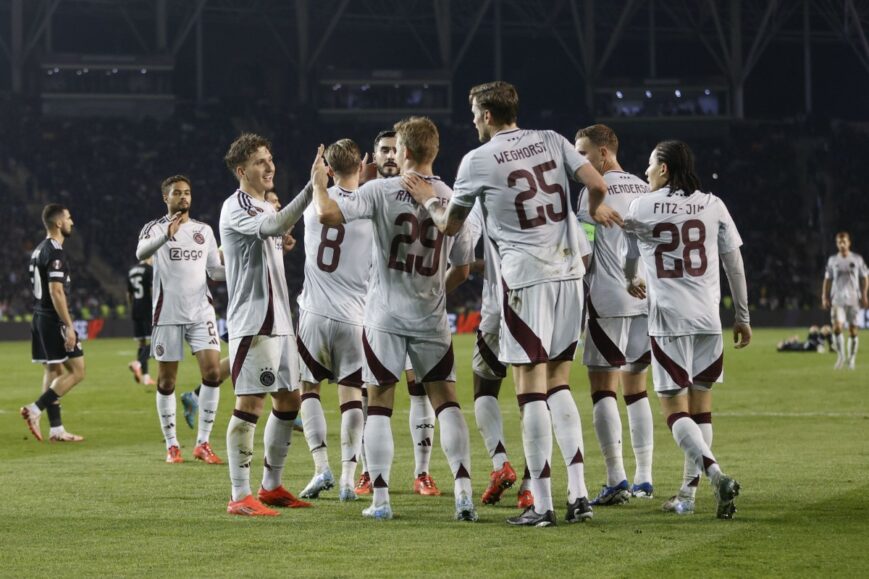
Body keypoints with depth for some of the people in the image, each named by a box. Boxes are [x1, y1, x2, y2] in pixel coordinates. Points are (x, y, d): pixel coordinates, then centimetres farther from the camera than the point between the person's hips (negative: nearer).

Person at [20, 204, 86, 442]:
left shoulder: (39, 250, 15)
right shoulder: (54, 252, -15)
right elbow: (56, 292, -21)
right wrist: (69, 326, -21)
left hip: (40, 318, 10)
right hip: (54, 319, -10)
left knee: (53, 371, 11)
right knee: (76, 371, -6)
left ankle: (56, 429, 12)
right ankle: (35, 410, -12)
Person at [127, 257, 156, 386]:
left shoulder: (131, 271, 15)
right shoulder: (150, 270, -7)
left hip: (135, 311, 7)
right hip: (148, 311, -7)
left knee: (142, 343, 10)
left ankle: (145, 376, 7)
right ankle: (137, 363, -29)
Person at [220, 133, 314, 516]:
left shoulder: (265, 208, 18)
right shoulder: (236, 208, -12)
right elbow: (275, 226, -29)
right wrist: (311, 189, -36)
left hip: (278, 322, 10)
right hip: (251, 322, -10)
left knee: (288, 400, 12)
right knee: (250, 403, -10)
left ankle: (271, 486, 21)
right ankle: (240, 496, -7)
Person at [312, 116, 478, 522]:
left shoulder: (381, 191, -9)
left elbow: (328, 214, -18)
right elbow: (461, 269, 9)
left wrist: (318, 181, 2)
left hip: (385, 317, -2)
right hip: (431, 320, 2)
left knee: (379, 402, 8)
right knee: (445, 399, 7)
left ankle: (380, 499, 6)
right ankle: (463, 493, -5)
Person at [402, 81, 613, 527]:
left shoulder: (477, 160, -2)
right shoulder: (552, 141, 8)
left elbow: (450, 226, 9)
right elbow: (597, 185, 1)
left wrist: (428, 200, 27)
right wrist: (598, 208, 23)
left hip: (525, 278, -5)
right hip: (569, 271, 5)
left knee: (531, 390, -2)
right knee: (559, 385, 12)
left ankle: (542, 504, -3)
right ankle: (578, 493, 4)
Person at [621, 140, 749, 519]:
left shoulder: (640, 207, 2)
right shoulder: (712, 205, 6)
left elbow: (628, 259, 18)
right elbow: (734, 264, 8)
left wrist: (631, 282, 41)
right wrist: (742, 317, 18)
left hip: (667, 319, -3)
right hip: (709, 317, 3)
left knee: (674, 407, -2)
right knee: (701, 404, 12)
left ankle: (716, 475, -23)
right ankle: (688, 493, 13)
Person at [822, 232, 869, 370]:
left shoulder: (857, 259, 4)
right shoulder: (832, 260, 8)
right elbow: (827, 280, 12)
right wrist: (825, 297, 4)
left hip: (853, 300, 0)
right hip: (837, 300, 0)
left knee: (853, 330, 2)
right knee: (837, 327, -16)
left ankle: (852, 358, 14)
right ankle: (841, 356, -4)